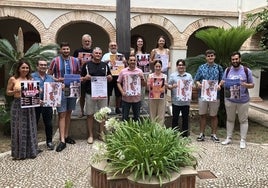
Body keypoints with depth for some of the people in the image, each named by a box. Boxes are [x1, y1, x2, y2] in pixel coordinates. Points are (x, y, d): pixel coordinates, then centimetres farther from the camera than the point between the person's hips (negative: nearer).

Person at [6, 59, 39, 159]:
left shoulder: (31, 79, 7)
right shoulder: (13, 79, -1)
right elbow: (7, 92, 2)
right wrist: (15, 91, -17)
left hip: (29, 106, 3)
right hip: (17, 105, -3)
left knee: (29, 128, 8)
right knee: (18, 129, 3)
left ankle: (30, 151, 20)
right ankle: (19, 153, 14)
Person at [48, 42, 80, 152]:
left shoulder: (75, 61, 5)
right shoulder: (55, 61, -3)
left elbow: (78, 75, 14)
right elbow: (49, 75, 2)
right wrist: (56, 80, -15)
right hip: (60, 90, -3)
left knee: (69, 113, 12)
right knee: (62, 114, -4)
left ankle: (66, 136, 25)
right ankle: (62, 140, -3)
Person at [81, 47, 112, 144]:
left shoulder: (105, 65, 10)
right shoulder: (87, 65, 3)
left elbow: (110, 78, 16)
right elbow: (81, 78, 4)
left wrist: (109, 77, -7)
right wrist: (85, 78, -17)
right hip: (90, 93, -2)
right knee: (90, 115, 4)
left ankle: (101, 133, 21)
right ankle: (90, 135, 14)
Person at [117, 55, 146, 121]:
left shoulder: (140, 71, 5)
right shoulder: (123, 71, 0)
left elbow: (144, 84, 7)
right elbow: (118, 83, 3)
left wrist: (142, 79, -12)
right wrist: (122, 92, -10)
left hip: (137, 98, 2)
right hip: (126, 99, -1)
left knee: (137, 117, 12)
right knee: (125, 117, 6)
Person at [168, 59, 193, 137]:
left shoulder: (189, 76, 11)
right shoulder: (173, 75, 5)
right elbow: (168, 86, 3)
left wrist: (189, 87, -10)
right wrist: (172, 86, -18)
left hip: (186, 101, 2)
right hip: (176, 101, -2)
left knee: (185, 118, 8)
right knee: (175, 118, 4)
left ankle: (185, 135, 19)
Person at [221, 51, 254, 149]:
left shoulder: (247, 71, -2)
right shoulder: (227, 70, 4)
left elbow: (252, 85, 1)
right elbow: (223, 82, 8)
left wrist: (246, 85, -20)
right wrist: (222, 83, -16)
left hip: (243, 100, -2)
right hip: (229, 99, 2)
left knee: (243, 120, 5)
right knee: (230, 119, 12)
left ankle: (243, 140, 14)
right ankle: (229, 138, 23)